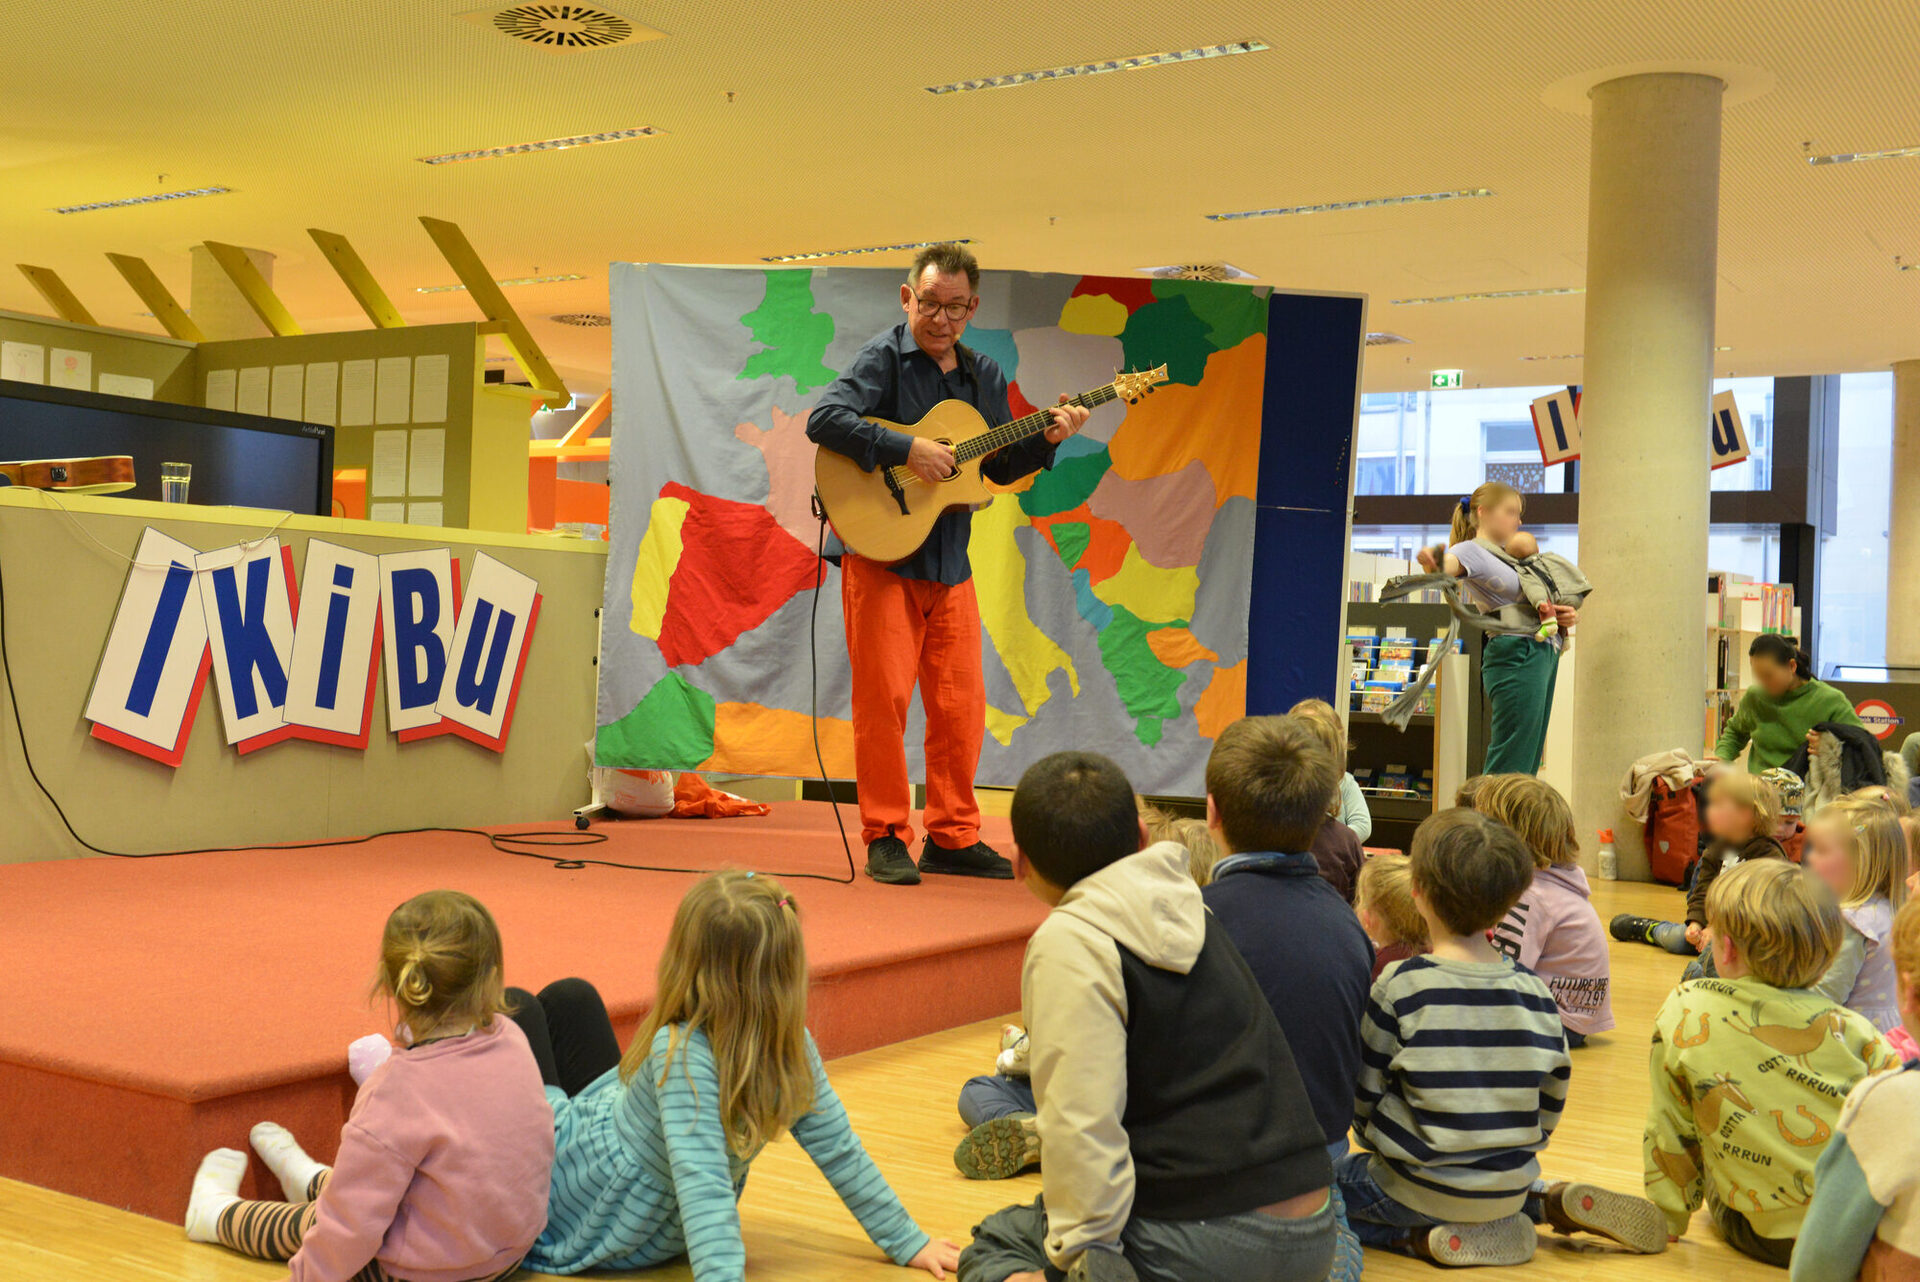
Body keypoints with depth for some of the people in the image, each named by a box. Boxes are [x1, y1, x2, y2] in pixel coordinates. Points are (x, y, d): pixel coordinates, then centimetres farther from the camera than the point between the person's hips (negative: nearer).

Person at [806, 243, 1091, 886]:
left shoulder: (984, 375, 13)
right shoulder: (885, 356, -6)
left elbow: (1001, 467, 19)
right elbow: (823, 420, -21)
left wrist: (1046, 439, 2)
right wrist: (908, 449, -24)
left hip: (950, 561, 6)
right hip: (880, 552, -6)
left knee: (961, 704, 7)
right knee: (883, 697, -5)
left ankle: (952, 837, 17)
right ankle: (886, 839, 5)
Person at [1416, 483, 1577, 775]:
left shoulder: (1513, 556, 21)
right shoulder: (1472, 550, -4)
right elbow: (1448, 563, -27)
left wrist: (1569, 616, 4)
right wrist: (1432, 561, -51)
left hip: (1544, 654, 9)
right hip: (1516, 654, -9)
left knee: (1526, 768, 10)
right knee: (1508, 770, -13)